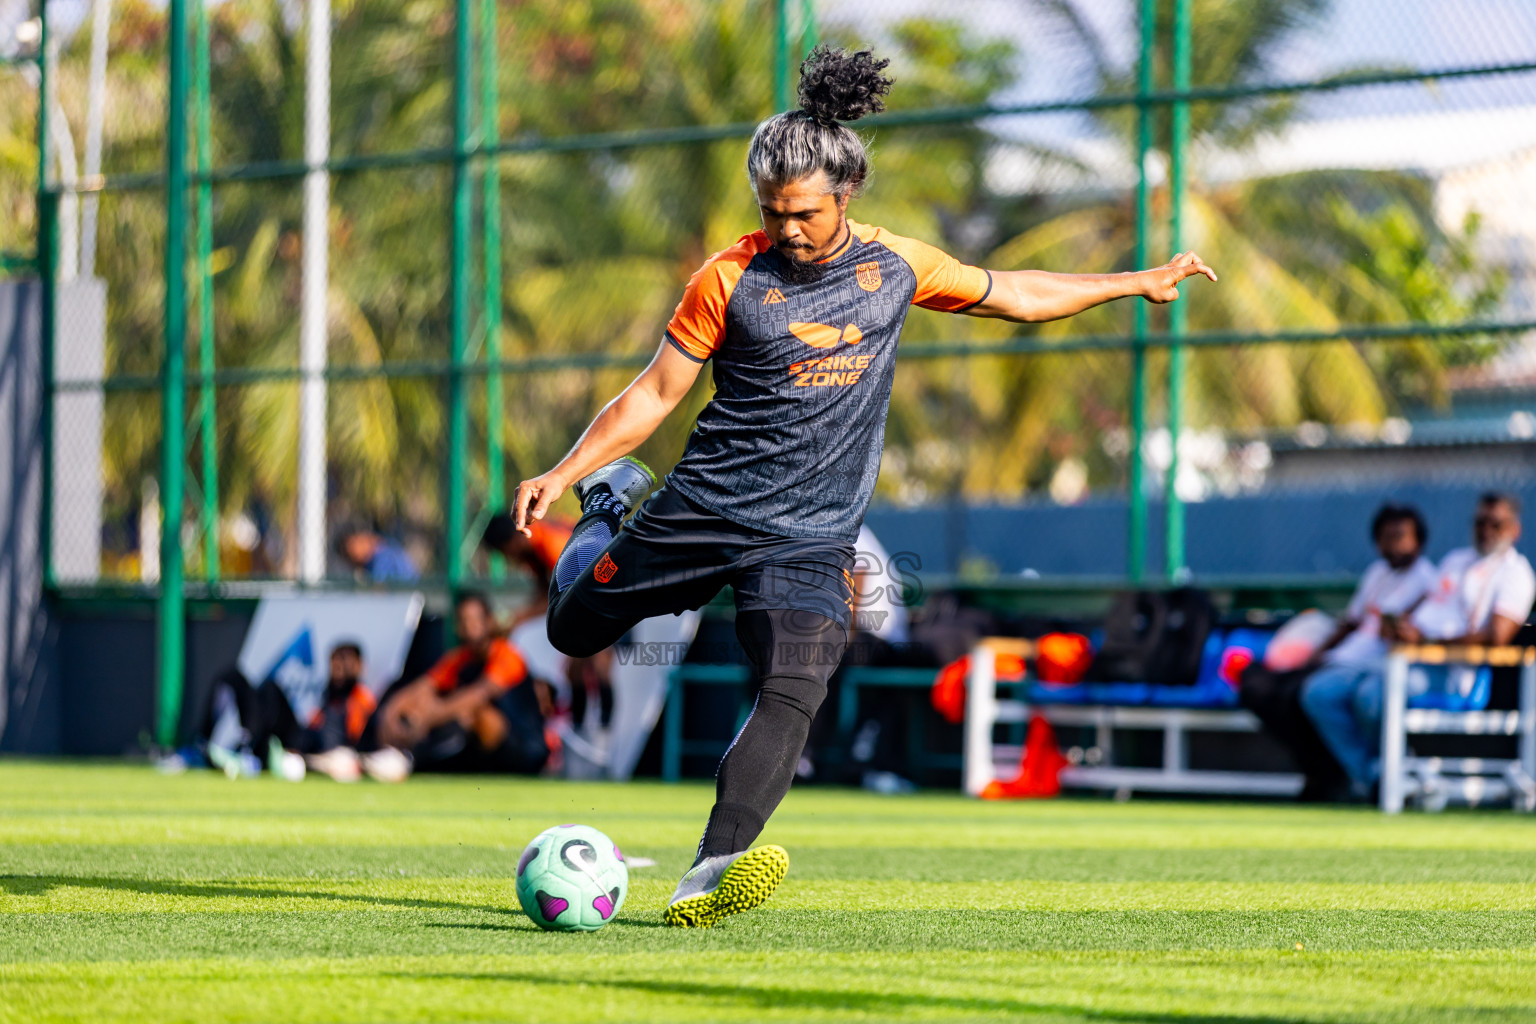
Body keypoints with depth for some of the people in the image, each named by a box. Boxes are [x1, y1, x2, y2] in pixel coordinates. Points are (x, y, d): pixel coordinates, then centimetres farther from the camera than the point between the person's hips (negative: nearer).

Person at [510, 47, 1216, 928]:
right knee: (573, 627, 14)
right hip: (704, 512, 0)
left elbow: (1011, 294, 20)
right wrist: (563, 473, -8)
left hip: (811, 539, 0)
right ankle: (611, 504, 44)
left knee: (794, 696, -23)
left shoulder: (897, 267, 4)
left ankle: (711, 875, -34)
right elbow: (657, 394, 1)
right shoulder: (731, 279, -5)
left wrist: (1133, 283, 22)